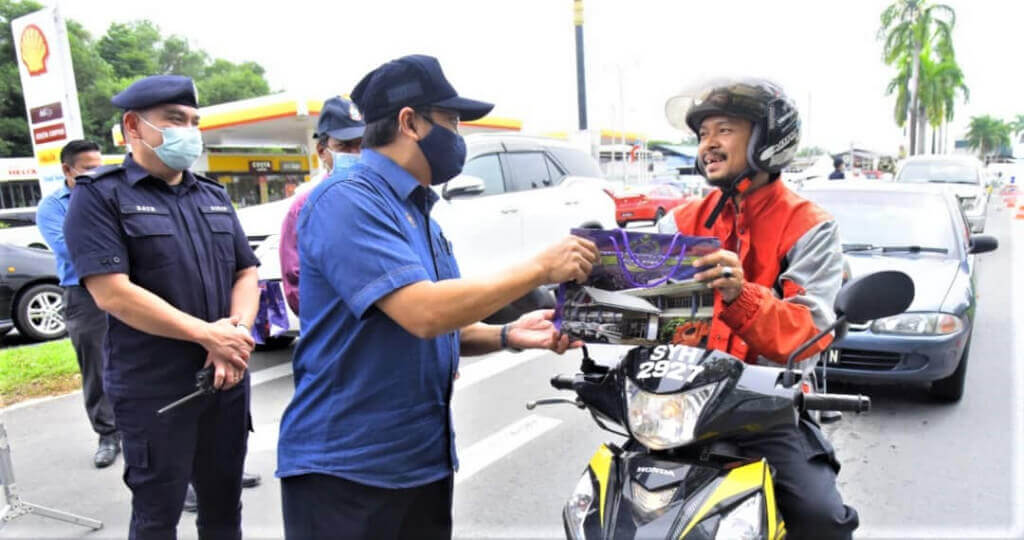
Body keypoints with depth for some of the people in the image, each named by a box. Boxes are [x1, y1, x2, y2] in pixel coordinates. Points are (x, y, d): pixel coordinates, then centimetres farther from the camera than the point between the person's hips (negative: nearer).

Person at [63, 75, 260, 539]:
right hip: (154, 391, -5)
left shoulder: (214, 197, 11)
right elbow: (112, 293, -17)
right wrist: (209, 335, -18)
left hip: (226, 381, 5)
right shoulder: (100, 196, -7)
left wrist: (238, 331, -10)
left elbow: (246, 272, 10)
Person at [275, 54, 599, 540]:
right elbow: (421, 313, -28)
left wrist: (507, 336, -2)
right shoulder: (347, 200, -17)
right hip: (345, 469, -8)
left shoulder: (417, 212, 12)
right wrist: (539, 269, -21)